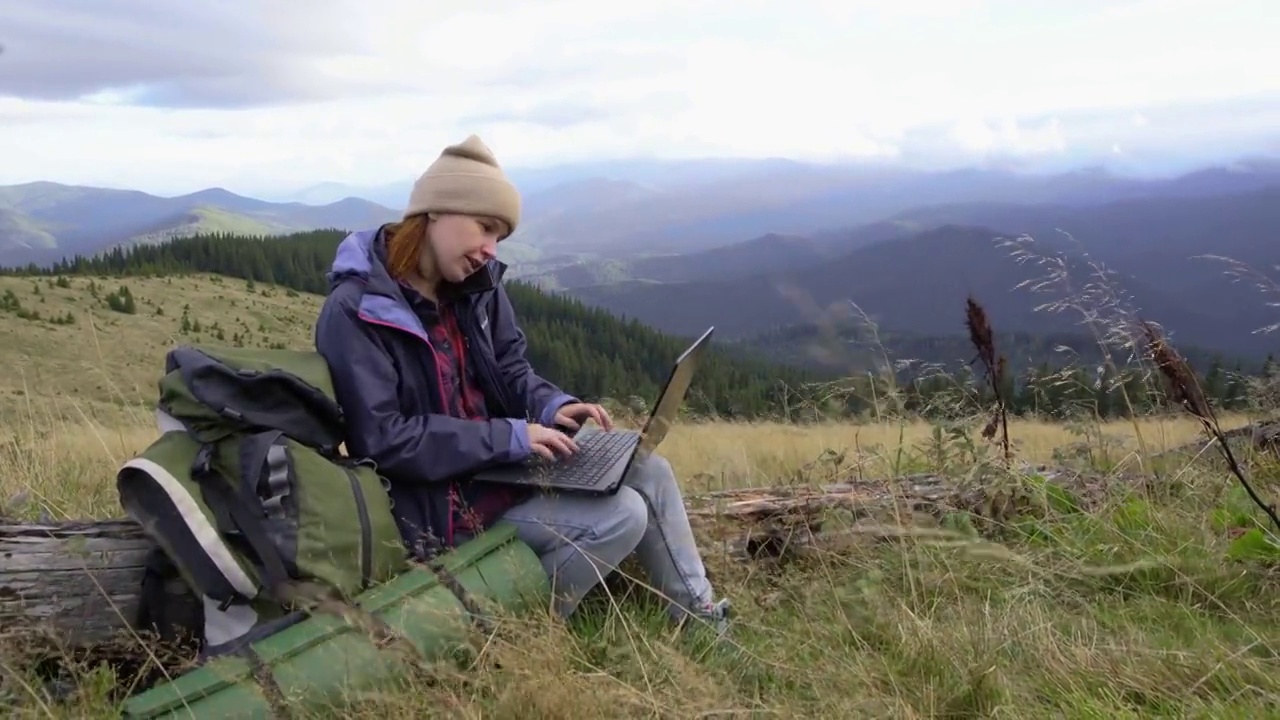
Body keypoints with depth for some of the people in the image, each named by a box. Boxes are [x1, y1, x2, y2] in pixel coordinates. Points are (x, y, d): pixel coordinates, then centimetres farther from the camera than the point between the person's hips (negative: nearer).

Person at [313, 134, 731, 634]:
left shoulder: (475, 285, 1)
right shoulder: (354, 312, -21)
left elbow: (510, 372, 12)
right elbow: (384, 442, -25)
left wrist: (552, 406, -10)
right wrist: (509, 437, -25)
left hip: (496, 461, 8)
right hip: (438, 499, -8)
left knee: (649, 471, 1)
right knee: (620, 516, -18)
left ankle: (699, 618, 17)